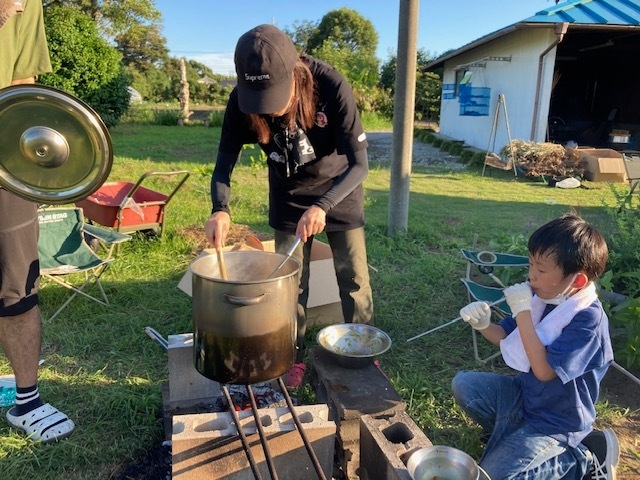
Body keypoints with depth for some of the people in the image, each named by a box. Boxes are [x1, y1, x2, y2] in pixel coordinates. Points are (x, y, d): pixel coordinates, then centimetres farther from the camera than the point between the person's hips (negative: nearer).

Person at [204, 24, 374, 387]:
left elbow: (360, 164, -31)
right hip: (289, 195, 2)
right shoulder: (242, 101, -24)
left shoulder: (330, 86, -32)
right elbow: (225, 162, -18)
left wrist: (322, 206, -47)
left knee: (354, 278, 4)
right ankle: (294, 356, 25)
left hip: (339, 191, -1)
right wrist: (221, 209, -38)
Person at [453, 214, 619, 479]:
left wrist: (523, 311, -32)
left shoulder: (588, 319, -28)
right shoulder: (541, 296, -8)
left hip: (555, 419, -7)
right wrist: (484, 324, -18)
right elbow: (507, 338, 5)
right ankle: (512, 432, 15)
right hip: (524, 393, 7)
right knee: (463, 384, -2)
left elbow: (544, 371, -32)